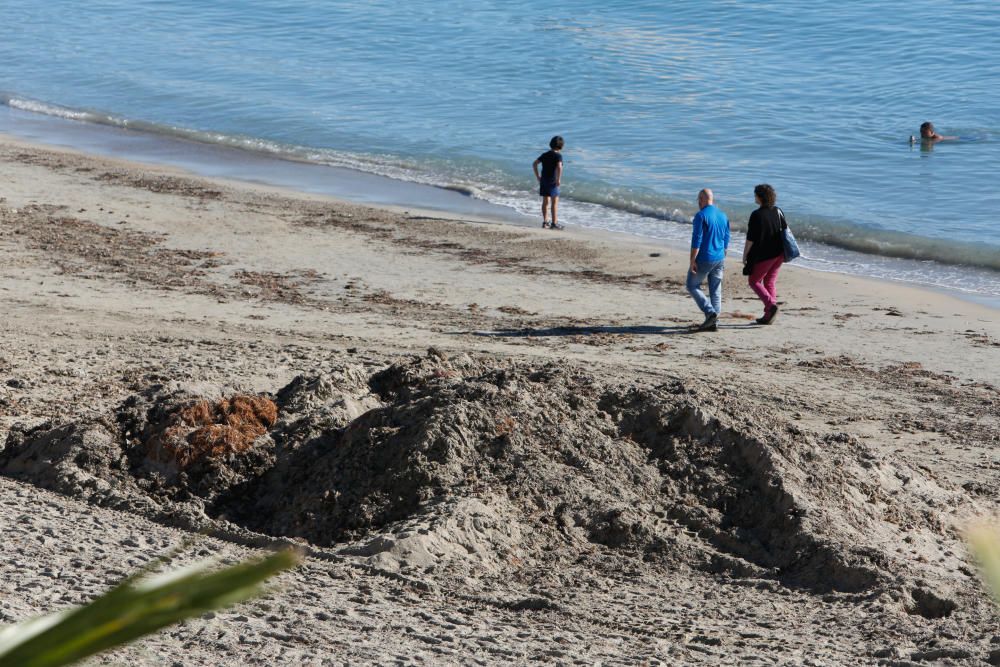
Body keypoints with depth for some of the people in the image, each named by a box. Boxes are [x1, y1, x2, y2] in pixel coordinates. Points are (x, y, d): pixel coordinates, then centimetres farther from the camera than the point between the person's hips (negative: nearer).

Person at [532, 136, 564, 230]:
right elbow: (559, 167, -26)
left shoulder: (545, 154, 9)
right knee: (555, 202, 0)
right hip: (552, 181, -6)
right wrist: (559, 179, -18)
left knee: (545, 201, 12)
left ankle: (545, 222, 16)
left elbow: (534, 164, 8)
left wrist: (537, 176, 11)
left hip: (543, 181, 6)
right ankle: (554, 223, 1)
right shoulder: (558, 155, -10)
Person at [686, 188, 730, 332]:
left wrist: (692, 261, -15)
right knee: (715, 290, 10)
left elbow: (696, 240, -18)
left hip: (704, 259, -7)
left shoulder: (701, 216, -14)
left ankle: (710, 312, -7)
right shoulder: (723, 216, 9)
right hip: (719, 259, 7)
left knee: (692, 286, 7)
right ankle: (713, 322, 10)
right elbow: (726, 240, 15)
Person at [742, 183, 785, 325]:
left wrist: (745, 255, -5)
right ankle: (768, 316, 15)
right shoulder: (778, 211, 2)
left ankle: (771, 304, -11)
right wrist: (784, 250, 20)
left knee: (754, 281, 10)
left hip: (764, 255, -7)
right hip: (779, 253, 7)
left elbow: (750, 240, -16)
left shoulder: (756, 215, -18)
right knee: (770, 283, 15)